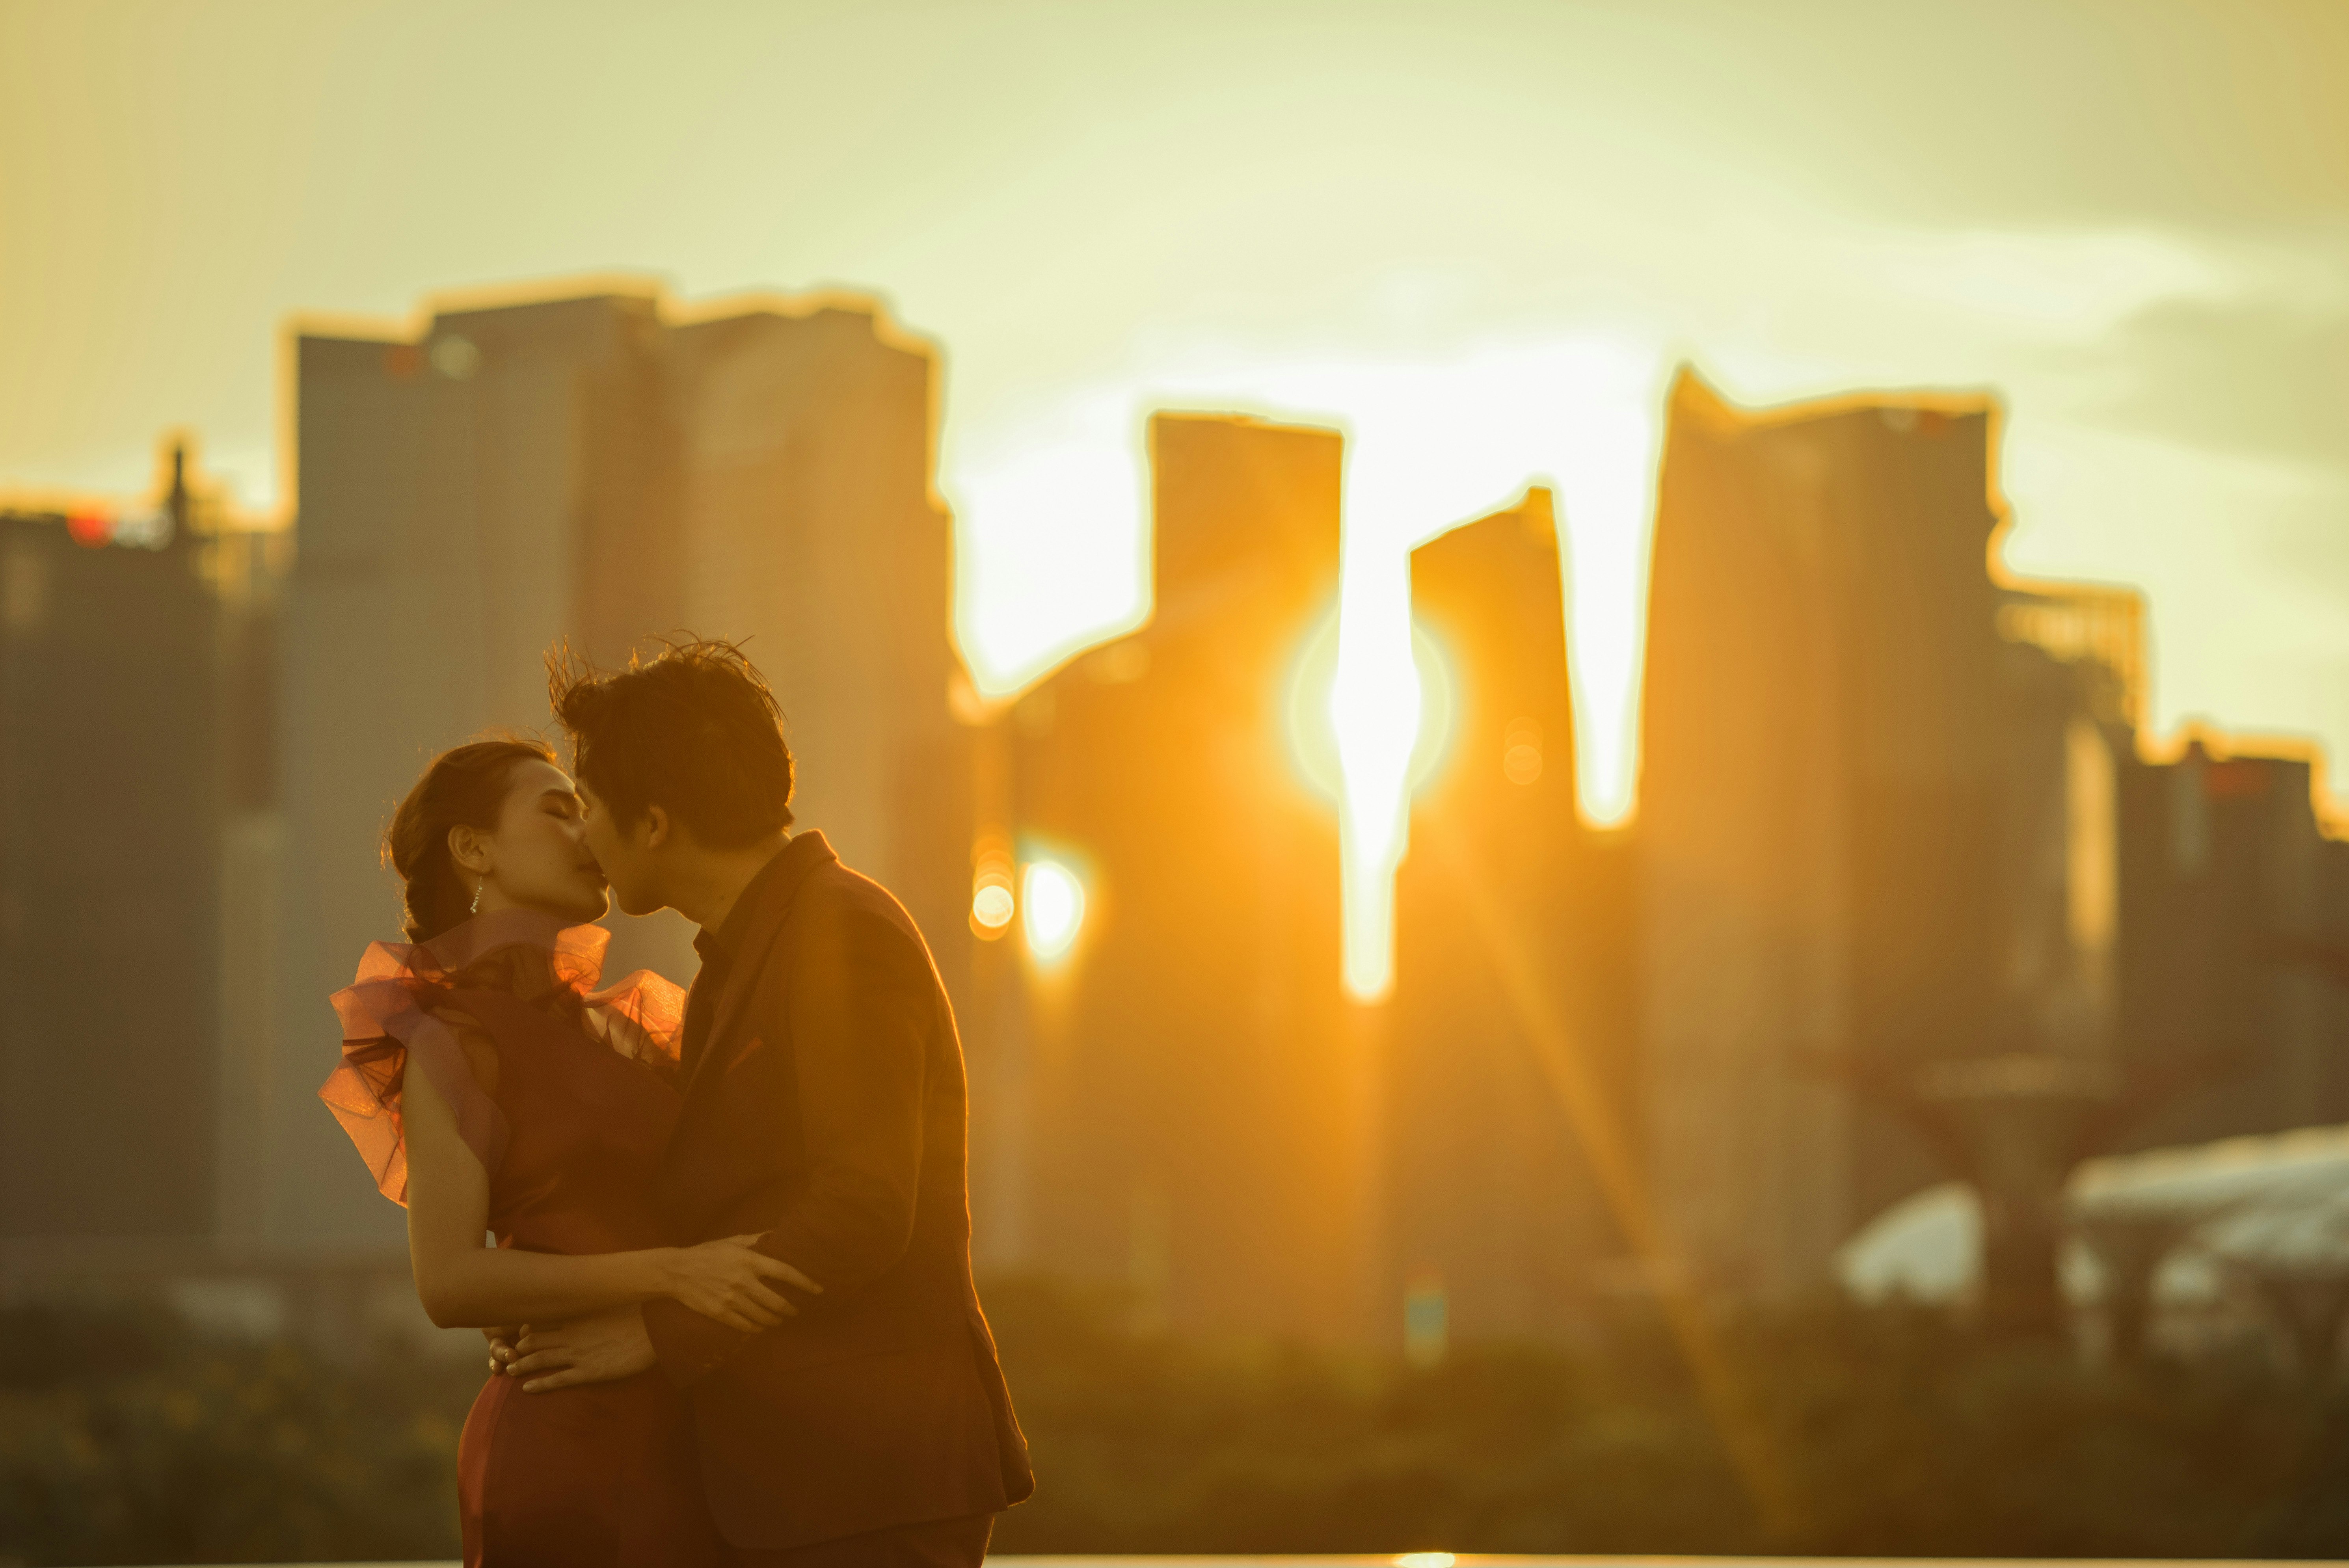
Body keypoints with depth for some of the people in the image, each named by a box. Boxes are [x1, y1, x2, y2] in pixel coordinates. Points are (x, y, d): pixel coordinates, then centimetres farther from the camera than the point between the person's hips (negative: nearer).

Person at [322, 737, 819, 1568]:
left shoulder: (606, 1027, 17)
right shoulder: (452, 1037, -7)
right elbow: (449, 1280, -17)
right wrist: (673, 1272, -24)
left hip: (671, 1444, 8)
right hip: (572, 1445, -8)